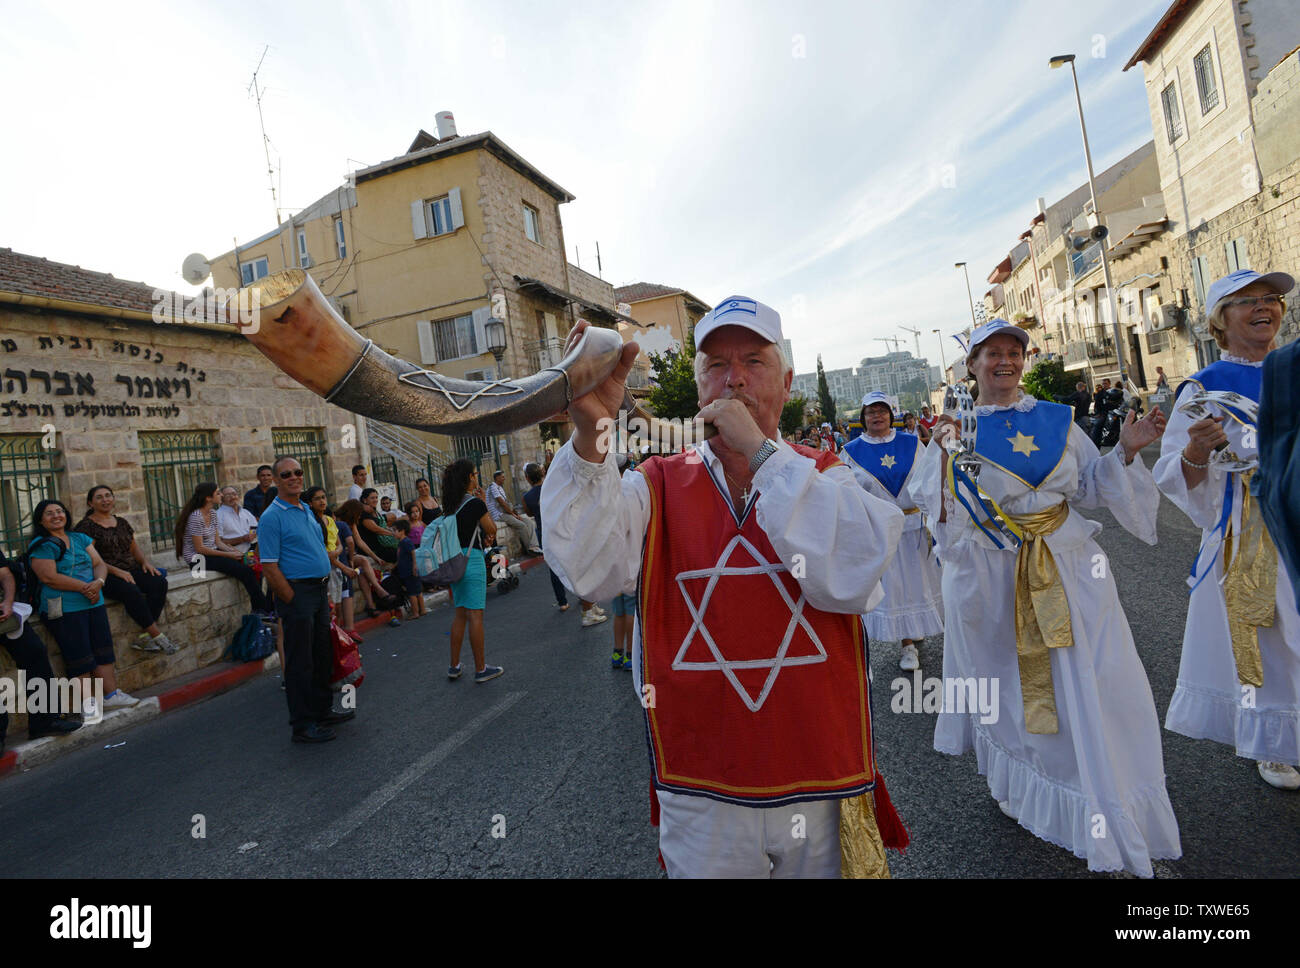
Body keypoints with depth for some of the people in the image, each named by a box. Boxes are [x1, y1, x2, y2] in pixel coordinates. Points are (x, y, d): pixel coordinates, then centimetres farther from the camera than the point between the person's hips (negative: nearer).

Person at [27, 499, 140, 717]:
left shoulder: (81, 539, 15)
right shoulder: (40, 545, -4)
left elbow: (100, 564, 10)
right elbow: (49, 577, -14)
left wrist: (99, 582, -11)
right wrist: (84, 587, -17)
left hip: (94, 603, 6)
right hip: (64, 609, -6)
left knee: (103, 649, 5)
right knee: (79, 655, -3)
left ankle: (111, 694, 11)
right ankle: (88, 700, 5)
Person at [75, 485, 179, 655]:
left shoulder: (121, 522, 18)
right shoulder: (86, 526, -1)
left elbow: (134, 549, 23)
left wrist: (145, 561, 1)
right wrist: (117, 571, -19)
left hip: (131, 570, 6)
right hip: (105, 576, -6)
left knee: (159, 582, -24)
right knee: (131, 591, -36)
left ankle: (145, 636, -26)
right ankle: (157, 636, -30)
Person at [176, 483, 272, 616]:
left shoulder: (213, 513, 9)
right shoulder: (196, 517, -18)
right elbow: (200, 548, -19)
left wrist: (234, 551, -4)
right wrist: (228, 555, -17)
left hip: (212, 553, 8)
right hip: (197, 559, -8)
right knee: (245, 571, -22)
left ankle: (259, 608, -7)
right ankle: (265, 609, -13)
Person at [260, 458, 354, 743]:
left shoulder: (307, 510, 14)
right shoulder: (272, 516, -12)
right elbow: (269, 567, -16)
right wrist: (293, 601, -16)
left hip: (319, 591, 8)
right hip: (297, 593, -8)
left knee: (323, 656, 16)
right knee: (300, 662, 0)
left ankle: (322, 711, 30)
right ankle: (303, 725, 12)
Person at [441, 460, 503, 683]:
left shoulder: (452, 504, 9)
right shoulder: (475, 503, -14)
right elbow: (492, 529, -4)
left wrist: (484, 537, 8)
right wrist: (484, 502, 0)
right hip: (471, 559, -8)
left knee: (460, 613, 16)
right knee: (475, 615, -1)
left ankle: (454, 666, 23)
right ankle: (481, 669, 7)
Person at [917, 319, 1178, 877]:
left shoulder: (1058, 420, 8)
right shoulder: (956, 429, -2)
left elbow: (1091, 489, 12)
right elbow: (937, 508, -12)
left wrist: (1125, 451, -2)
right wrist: (942, 449, -25)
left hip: (1068, 570, 3)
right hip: (990, 577, -2)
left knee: (1091, 687, 6)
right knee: (1007, 684, 12)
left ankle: (1115, 824, 26)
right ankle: (1017, 785, 39)